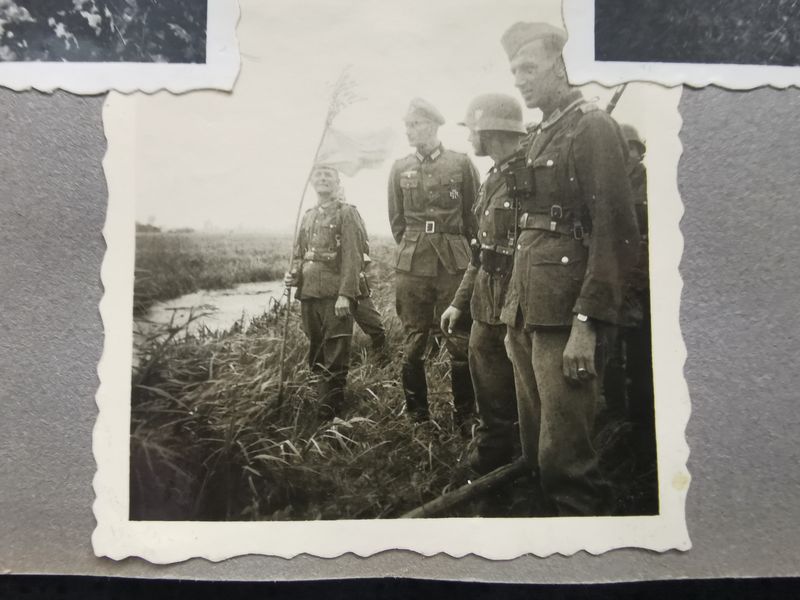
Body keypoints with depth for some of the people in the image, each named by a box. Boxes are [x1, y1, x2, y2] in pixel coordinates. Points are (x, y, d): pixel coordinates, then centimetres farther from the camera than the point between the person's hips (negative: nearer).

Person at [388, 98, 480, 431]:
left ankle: (465, 416, 12)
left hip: (454, 262, -2)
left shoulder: (461, 162, 4)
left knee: (459, 341, -1)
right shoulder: (400, 168, 10)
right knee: (413, 343, 4)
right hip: (411, 264, 2)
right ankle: (416, 415, 16)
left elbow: (474, 215, 8)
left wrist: (462, 252, 7)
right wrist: (411, 249, 11)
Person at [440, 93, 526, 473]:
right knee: (489, 403, 18)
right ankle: (488, 466, 34)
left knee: (501, 407, 6)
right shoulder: (493, 180, 14)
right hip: (485, 312, 8)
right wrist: (460, 301, 18)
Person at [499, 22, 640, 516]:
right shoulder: (538, 138, 19)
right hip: (530, 312, 8)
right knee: (536, 450, 15)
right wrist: (515, 318, 15)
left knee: (564, 458, -5)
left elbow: (616, 231, -14)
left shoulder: (592, 126, -5)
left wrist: (586, 323, -20)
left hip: (566, 315, -8)